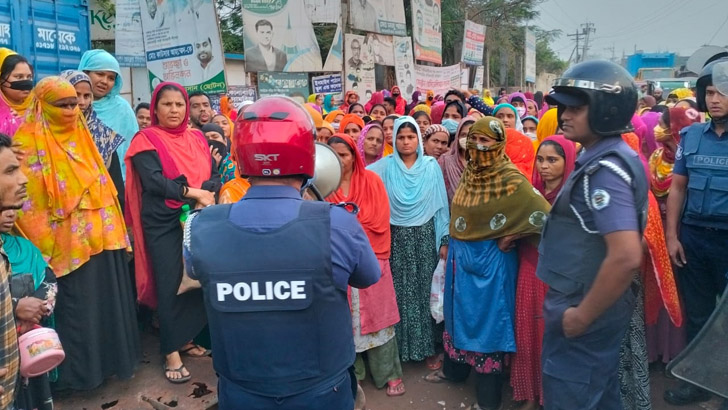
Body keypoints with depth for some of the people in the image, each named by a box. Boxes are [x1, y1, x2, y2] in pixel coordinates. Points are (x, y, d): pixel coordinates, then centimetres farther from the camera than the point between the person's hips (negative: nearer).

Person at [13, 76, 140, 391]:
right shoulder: (30, 143, -8)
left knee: (109, 301, 13)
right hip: (67, 243, -6)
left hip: (101, 236, 6)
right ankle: (80, 370, 19)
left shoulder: (82, 137, 12)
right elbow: (27, 200, -12)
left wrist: (116, 229, 14)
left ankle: (111, 358, 29)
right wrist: (46, 248, -15)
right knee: (77, 308, 2)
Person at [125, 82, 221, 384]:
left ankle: (186, 339, 24)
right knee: (169, 284, -1)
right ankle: (171, 352, 11)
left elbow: (214, 175, 4)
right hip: (163, 223, -4)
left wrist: (207, 195, -16)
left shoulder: (197, 138, 12)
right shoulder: (146, 140, -2)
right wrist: (192, 192, -20)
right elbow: (153, 181, -15)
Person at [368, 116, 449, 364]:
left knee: (425, 291, 8)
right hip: (397, 238, -1)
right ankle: (400, 345, 19)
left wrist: (444, 240, 0)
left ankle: (426, 344, 22)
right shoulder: (385, 166, -2)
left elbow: (441, 205, 1)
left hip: (425, 237, 1)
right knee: (400, 293, 6)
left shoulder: (431, 166, 1)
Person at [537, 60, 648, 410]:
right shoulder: (606, 159, 8)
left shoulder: (604, 169, -23)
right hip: (598, 305, 10)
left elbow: (626, 256, -31)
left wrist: (583, 316, -21)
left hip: (585, 311, -10)